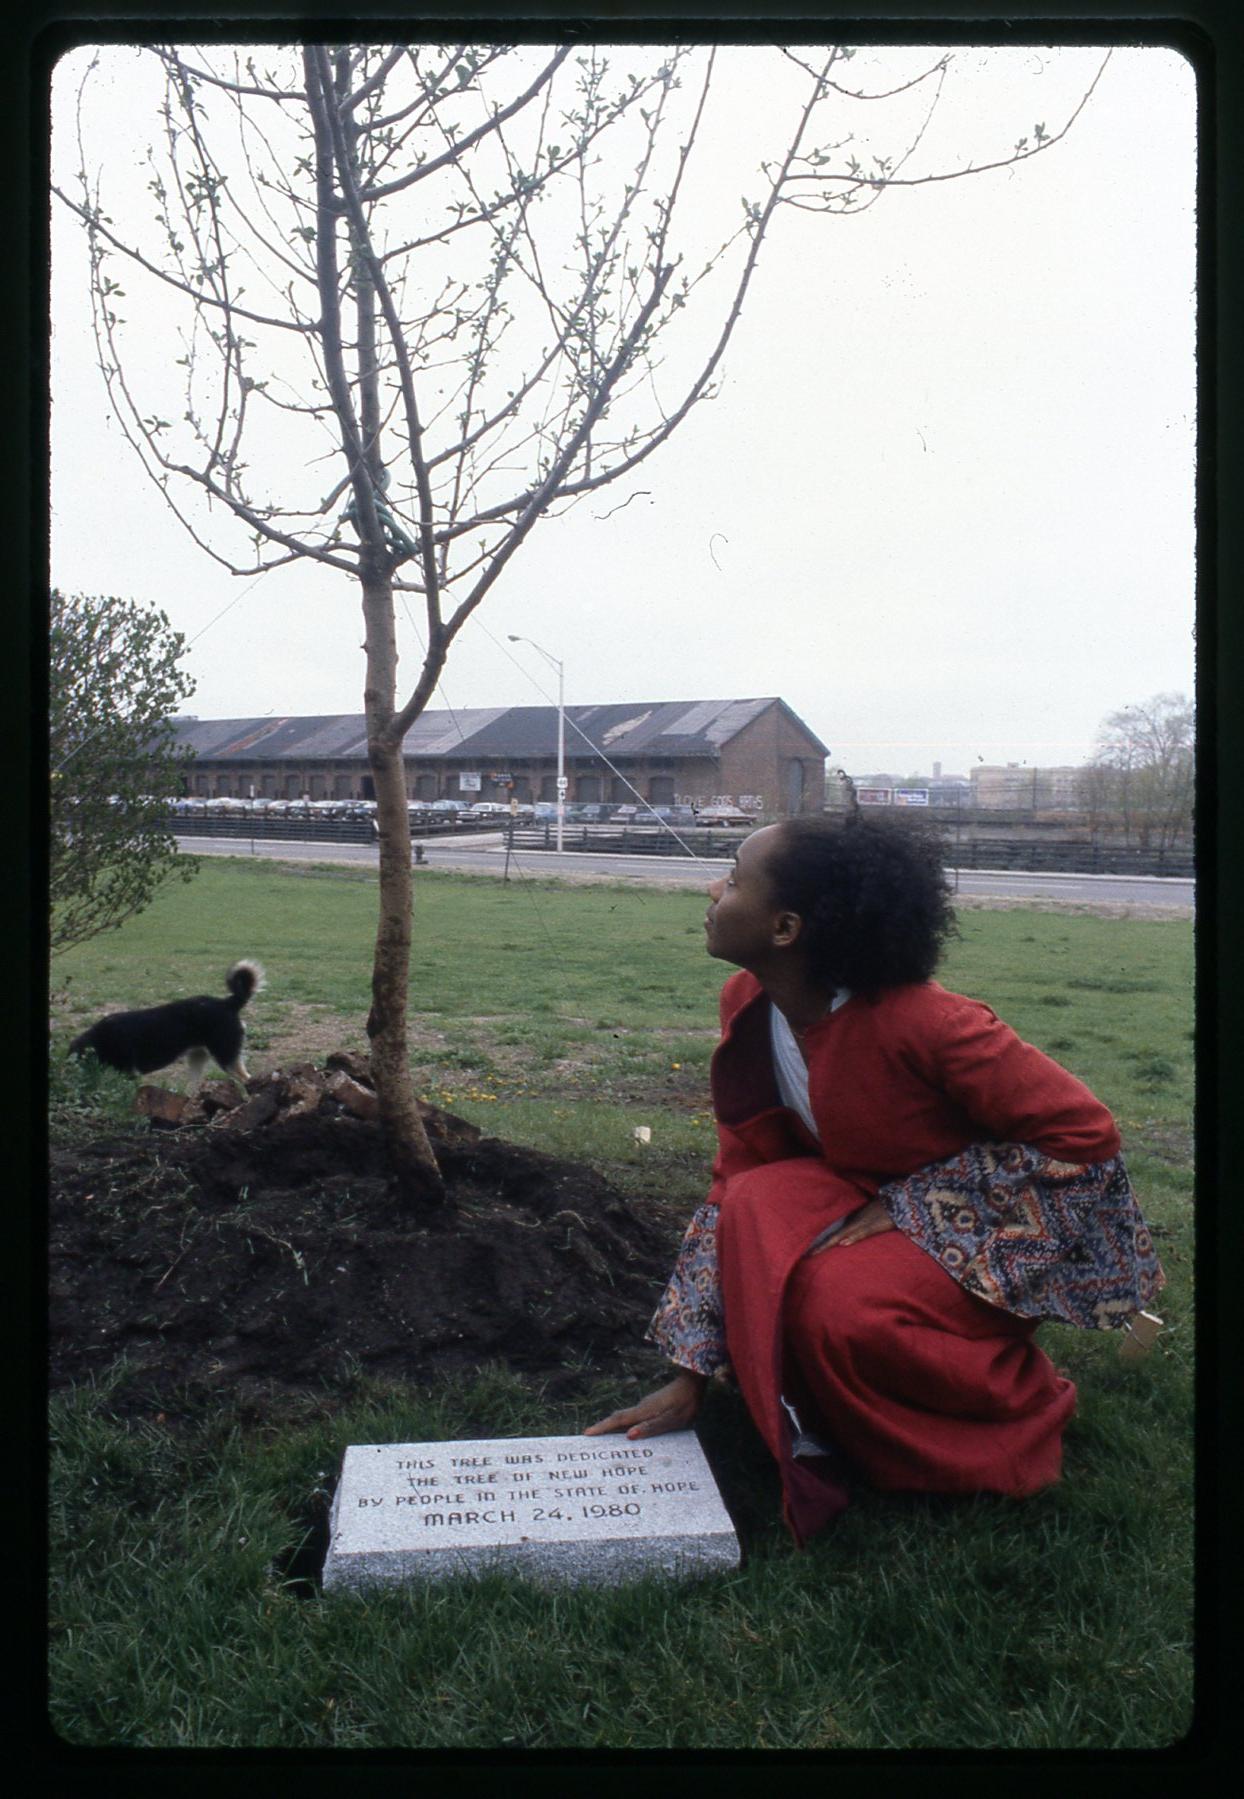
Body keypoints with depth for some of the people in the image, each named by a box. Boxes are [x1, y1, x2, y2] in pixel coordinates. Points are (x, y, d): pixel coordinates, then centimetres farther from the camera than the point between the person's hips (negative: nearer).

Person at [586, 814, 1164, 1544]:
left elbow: (1084, 1134, -23)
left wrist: (907, 1205, -25)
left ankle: (1025, 1409, 1)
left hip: (1009, 1231, -4)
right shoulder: (750, 1006, -12)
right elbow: (737, 1178, -7)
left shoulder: (921, 1020, -31)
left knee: (847, 1305, -31)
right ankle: (821, 1434, -3)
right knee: (759, 1208, -26)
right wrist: (691, 1374, -11)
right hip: (875, 1199, 5)